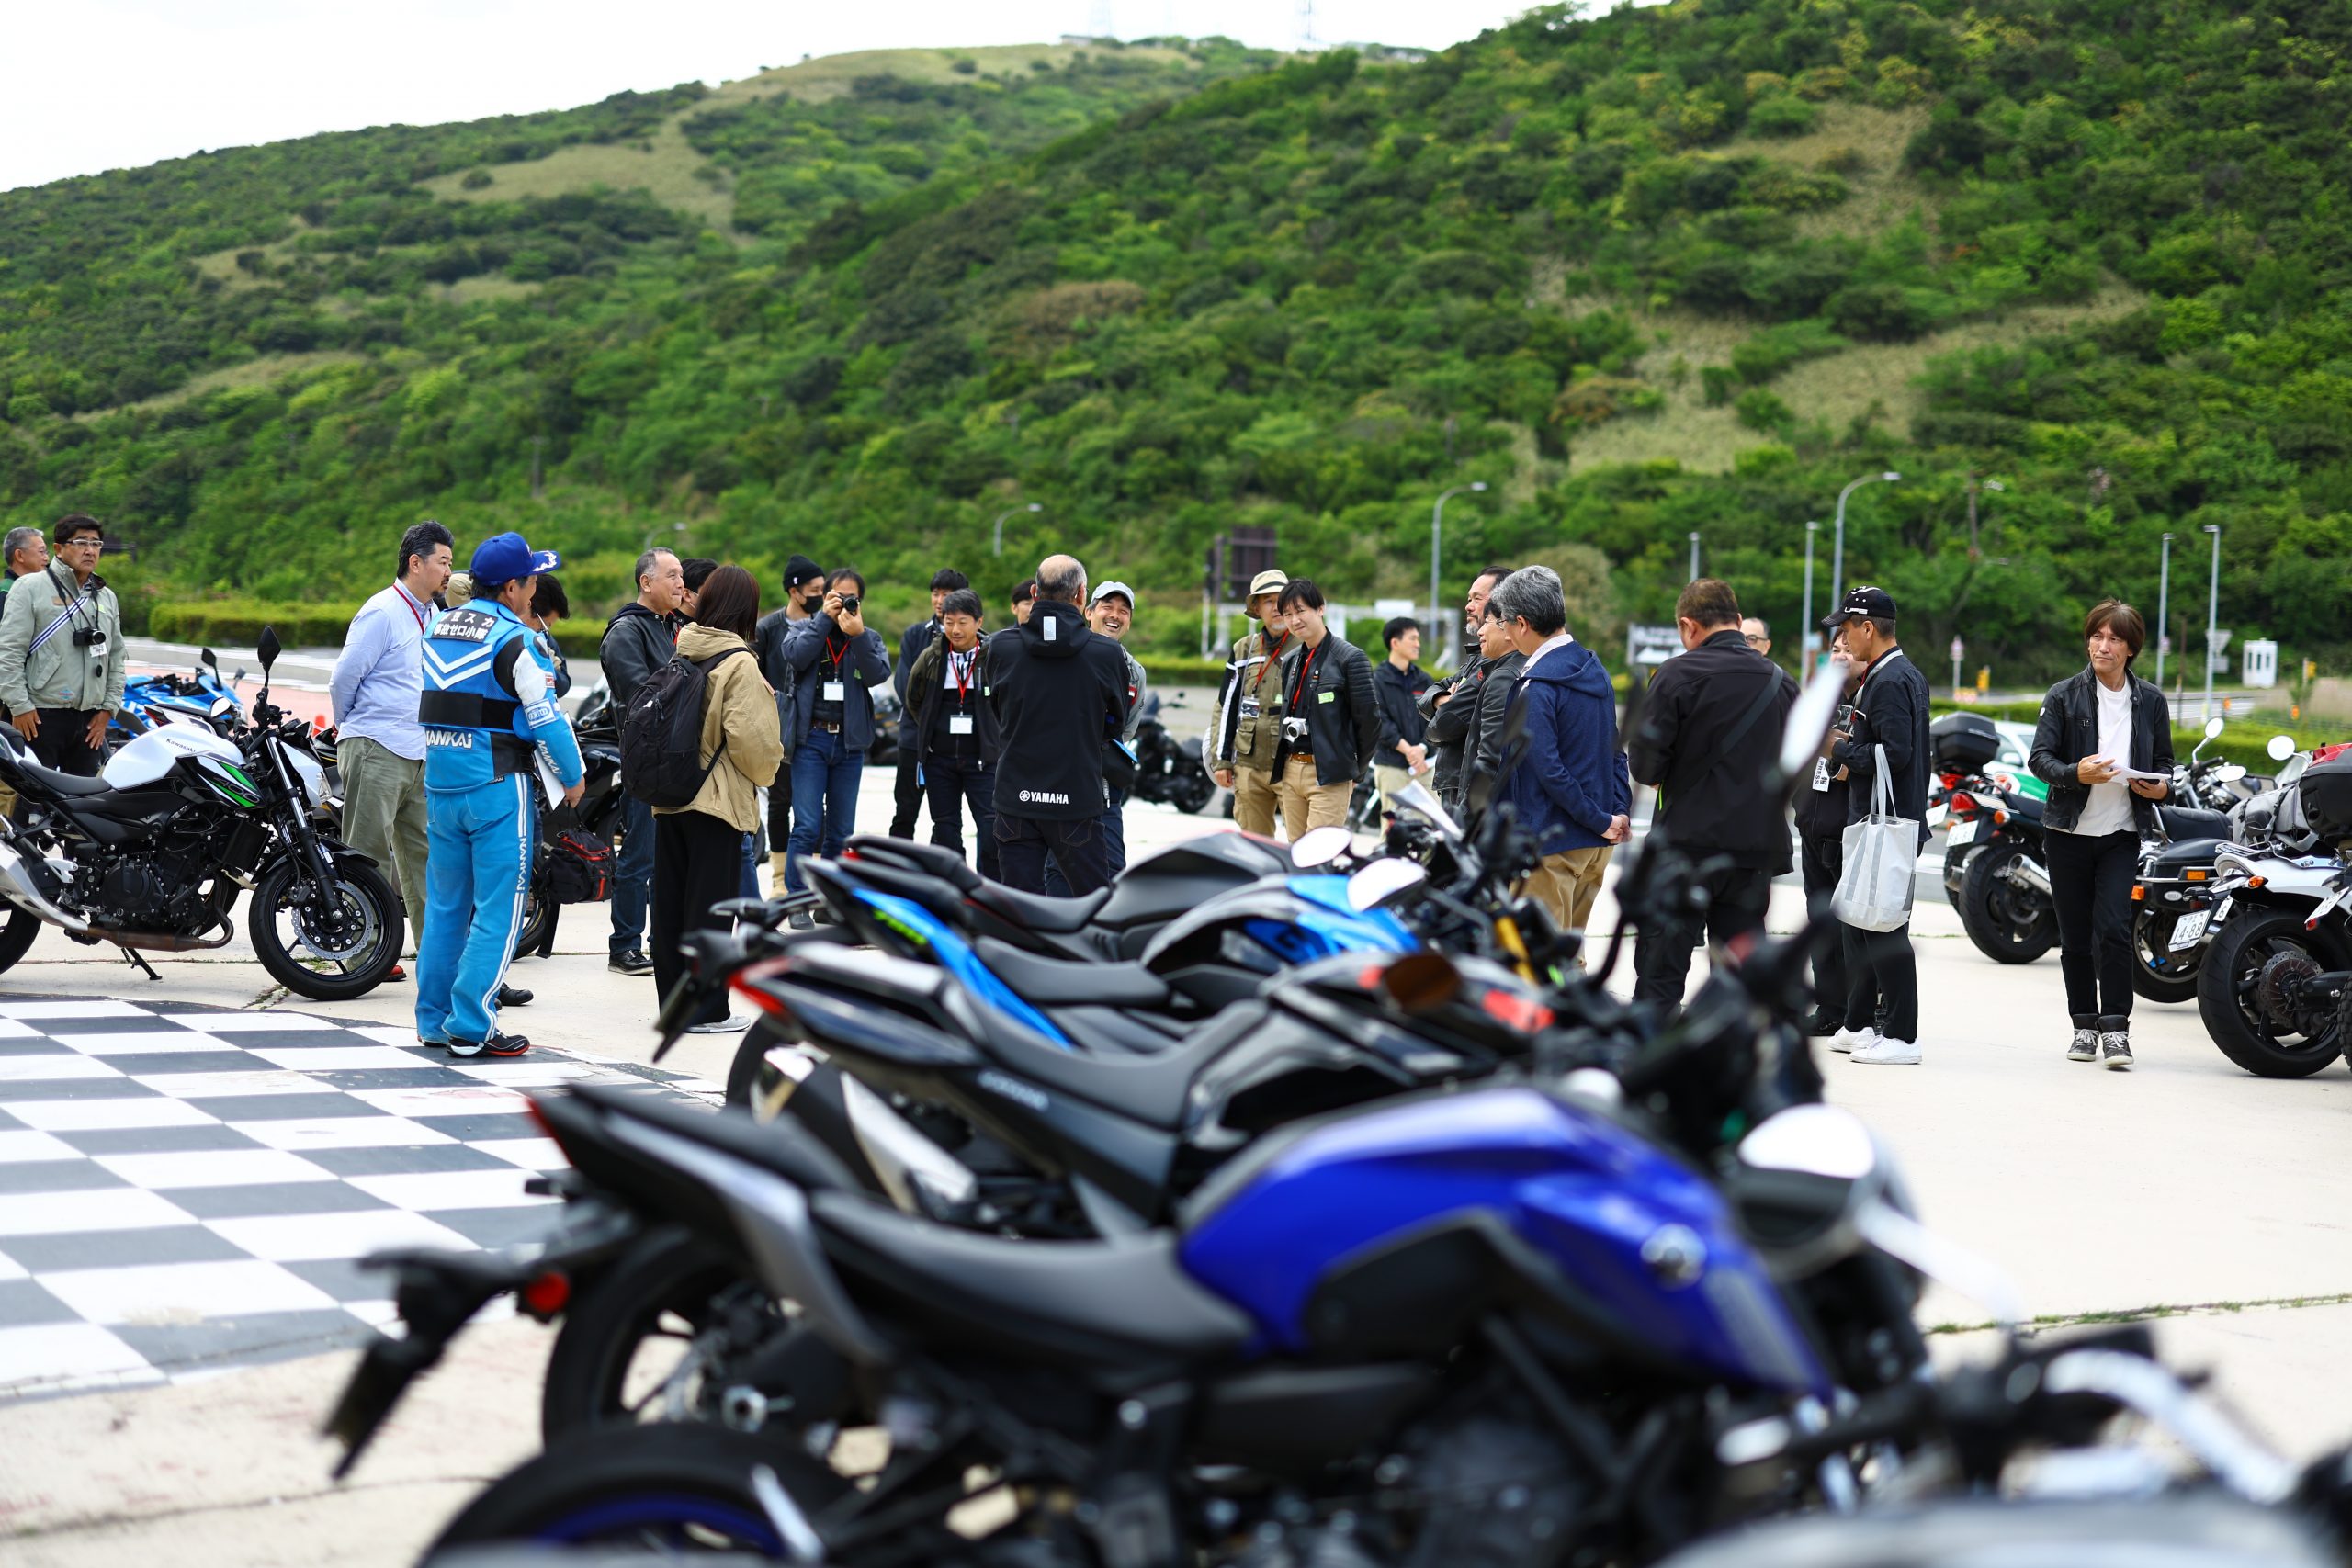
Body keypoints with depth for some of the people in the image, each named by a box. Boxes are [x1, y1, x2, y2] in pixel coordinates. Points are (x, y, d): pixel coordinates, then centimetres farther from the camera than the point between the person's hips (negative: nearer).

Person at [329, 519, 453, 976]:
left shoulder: (433, 616, 15)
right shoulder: (382, 613, -11)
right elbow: (343, 679, -8)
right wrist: (353, 732, 5)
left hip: (420, 755, 8)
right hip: (377, 752, -8)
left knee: (422, 853, 10)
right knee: (367, 858, -4)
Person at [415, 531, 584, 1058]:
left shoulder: (437, 629, 10)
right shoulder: (515, 640, -13)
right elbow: (546, 717, -13)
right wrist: (574, 779, -1)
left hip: (439, 783, 7)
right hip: (498, 785, -7)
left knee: (445, 904, 14)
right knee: (498, 910, -2)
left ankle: (434, 1019, 19)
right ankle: (471, 1027, -4)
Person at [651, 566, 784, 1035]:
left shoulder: (680, 653, 7)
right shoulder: (739, 663, -13)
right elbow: (752, 737, -18)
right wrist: (764, 773, 1)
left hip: (669, 796, 7)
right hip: (717, 800, -7)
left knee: (670, 903, 12)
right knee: (710, 906, -1)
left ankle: (673, 1001, 20)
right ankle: (705, 1010, 3)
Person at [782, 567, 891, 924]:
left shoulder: (870, 638, 9)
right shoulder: (806, 629, 7)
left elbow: (878, 674, -9)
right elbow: (796, 655, -15)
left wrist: (857, 635, -20)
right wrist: (825, 618, -11)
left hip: (850, 740, 3)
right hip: (811, 737, -3)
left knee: (841, 830, 8)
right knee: (807, 827, -10)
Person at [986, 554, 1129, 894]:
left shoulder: (1001, 646, -3)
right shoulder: (1107, 652, -8)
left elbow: (999, 714, 9)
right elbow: (1117, 722, 5)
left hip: (1015, 797, 1)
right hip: (1078, 799, -1)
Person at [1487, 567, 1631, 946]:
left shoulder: (1536, 685, -16)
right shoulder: (1595, 670, 11)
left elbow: (1547, 768, -22)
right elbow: (1615, 748, 13)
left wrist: (1602, 821, -15)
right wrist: (1619, 812, 6)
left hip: (1551, 843, -8)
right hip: (1597, 843, 9)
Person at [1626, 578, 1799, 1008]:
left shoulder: (1678, 675, -9)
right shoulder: (1782, 682, 6)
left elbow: (1645, 766, -12)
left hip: (1687, 843, -5)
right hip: (1757, 849, 5)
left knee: (1660, 975, 0)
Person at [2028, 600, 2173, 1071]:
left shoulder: (2151, 701, 7)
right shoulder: (2064, 695, 0)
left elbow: (2164, 761, 17)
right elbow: (2039, 757, -5)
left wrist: (2161, 787, -5)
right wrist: (2076, 774, -24)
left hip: (2121, 833, 0)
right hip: (2069, 832, 0)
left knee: (2113, 929, -13)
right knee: (2075, 936, 6)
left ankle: (2115, 1028, -8)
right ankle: (2084, 1026, 18)